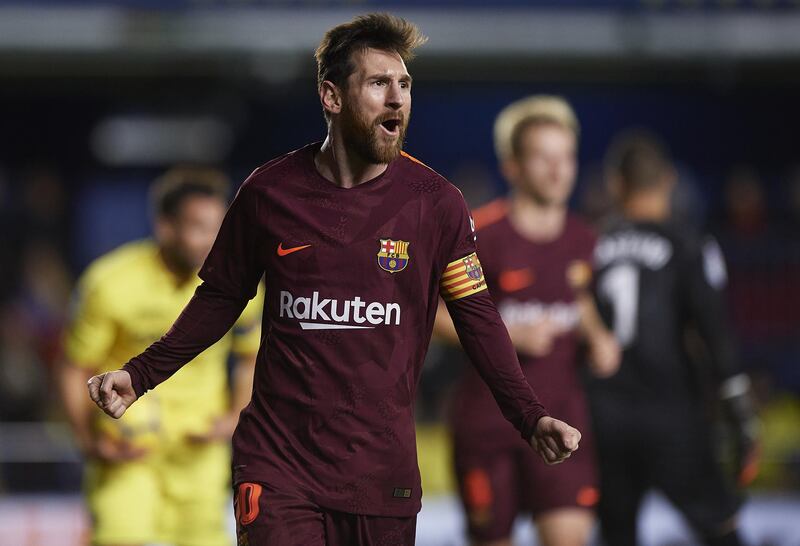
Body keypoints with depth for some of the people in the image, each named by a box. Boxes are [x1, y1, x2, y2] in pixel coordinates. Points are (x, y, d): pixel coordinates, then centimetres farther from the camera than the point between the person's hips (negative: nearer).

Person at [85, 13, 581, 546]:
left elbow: (477, 317, 3)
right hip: (280, 458, -1)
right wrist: (139, 376, 3)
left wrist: (531, 417, -8)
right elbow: (220, 298, 11)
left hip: (383, 471, 1)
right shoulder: (270, 192, 0)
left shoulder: (436, 202, -1)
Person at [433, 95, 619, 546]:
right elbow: (436, 314, -8)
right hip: (487, 418, -3)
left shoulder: (583, 240, 4)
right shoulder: (481, 235, -11)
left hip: (561, 409, 3)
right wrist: (511, 335, -19)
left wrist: (598, 338, 2)